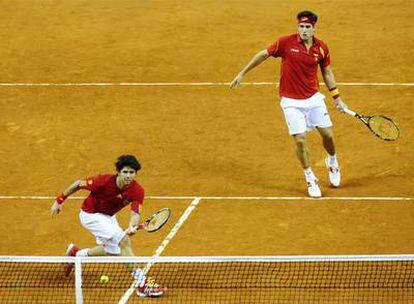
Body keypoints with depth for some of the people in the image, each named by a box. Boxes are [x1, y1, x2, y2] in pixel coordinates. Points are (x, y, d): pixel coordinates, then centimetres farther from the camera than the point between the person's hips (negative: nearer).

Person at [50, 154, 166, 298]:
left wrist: (132, 227, -51)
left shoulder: (137, 191, -23)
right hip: (91, 214, -7)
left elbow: (135, 213, -29)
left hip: (108, 216, 7)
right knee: (124, 241, -21)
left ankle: (76, 254, 44)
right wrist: (59, 201, -14)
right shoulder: (104, 181, -33)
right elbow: (78, 184, -20)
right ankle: (142, 283, -21)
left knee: (113, 251, 22)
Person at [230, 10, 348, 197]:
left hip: (314, 98, 3)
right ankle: (310, 178, 12)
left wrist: (337, 97, 8)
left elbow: (327, 73, 10)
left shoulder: (322, 48, -5)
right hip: (291, 101, -2)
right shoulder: (286, 43, -14)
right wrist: (242, 73, 4)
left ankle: (332, 161, 35)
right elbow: (263, 55, 0)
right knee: (300, 140, -7)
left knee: (327, 133, 1)